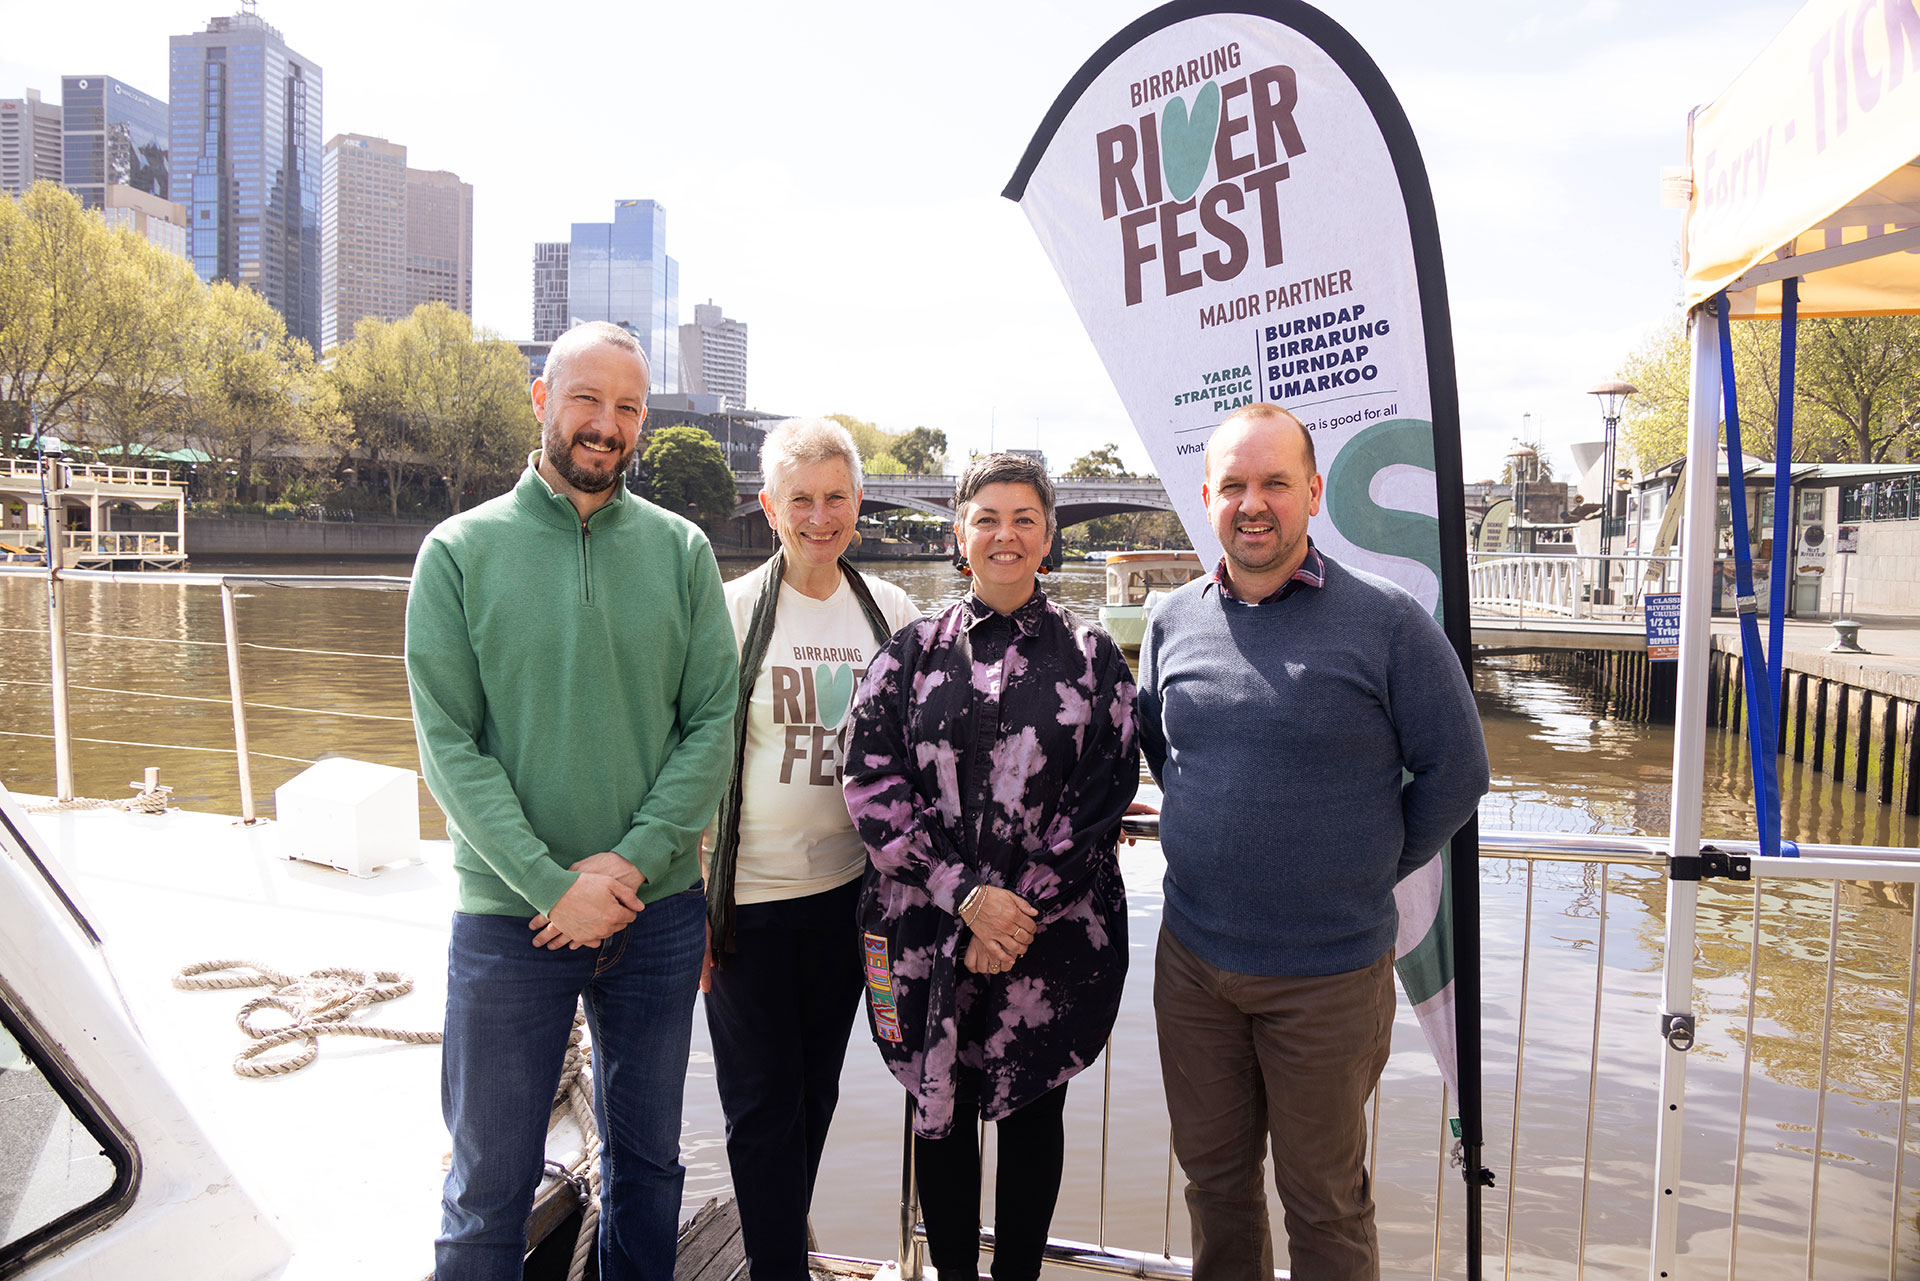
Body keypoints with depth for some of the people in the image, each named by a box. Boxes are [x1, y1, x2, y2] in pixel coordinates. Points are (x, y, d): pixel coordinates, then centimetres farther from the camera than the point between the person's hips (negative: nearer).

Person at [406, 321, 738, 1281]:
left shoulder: (681, 550, 2)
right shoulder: (461, 552, -3)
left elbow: (713, 723, -2)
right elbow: (449, 745, -8)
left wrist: (632, 859, -13)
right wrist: (553, 885, -15)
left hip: (658, 907, 2)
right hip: (510, 915, -2)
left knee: (648, 1158, 18)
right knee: (490, 1187, 10)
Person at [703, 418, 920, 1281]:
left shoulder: (891, 612, 1)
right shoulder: (731, 611, -9)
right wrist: (689, 900, -7)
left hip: (849, 890, 4)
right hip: (748, 894, -3)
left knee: (815, 1090, 19)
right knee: (762, 1103, 5)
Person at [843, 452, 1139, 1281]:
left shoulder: (1089, 656, 2)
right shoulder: (913, 651, 4)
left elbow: (1102, 797, -2)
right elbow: (871, 783, -3)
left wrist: (1018, 911, -11)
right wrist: (967, 895, -14)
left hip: (1052, 933, 0)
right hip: (925, 929, 1)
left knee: (1032, 1117, 12)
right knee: (939, 1114, 11)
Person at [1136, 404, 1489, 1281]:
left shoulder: (1387, 622, -10)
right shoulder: (1174, 621, 2)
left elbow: (1455, 772, -3)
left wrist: (1366, 872, 0)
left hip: (1329, 974, -3)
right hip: (1192, 958, 4)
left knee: (1324, 1199, 13)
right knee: (1212, 1175, 19)